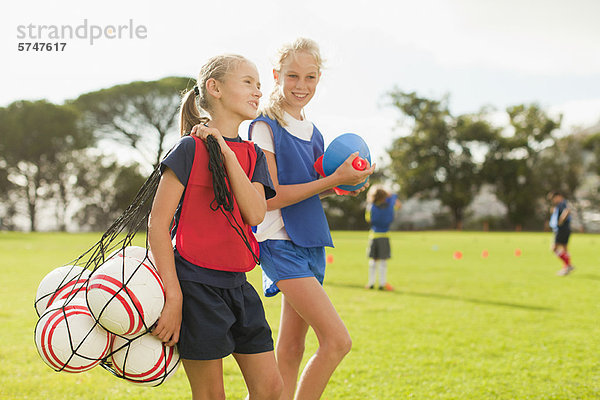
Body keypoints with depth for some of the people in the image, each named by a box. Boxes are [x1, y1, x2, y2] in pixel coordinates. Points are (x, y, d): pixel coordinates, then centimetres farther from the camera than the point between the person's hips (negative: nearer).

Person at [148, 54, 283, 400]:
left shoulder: (252, 155, 11)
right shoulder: (191, 148, -7)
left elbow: (255, 213, -7)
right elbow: (158, 222, -10)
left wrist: (227, 153, -13)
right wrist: (173, 296, -15)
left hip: (237, 286, 7)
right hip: (196, 283, -6)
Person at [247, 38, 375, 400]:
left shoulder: (313, 133, 14)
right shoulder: (265, 127, -8)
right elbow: (269, 197, -14)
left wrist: (341, 185, 1)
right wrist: (333, 179, -15)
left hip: (311, 244, 7)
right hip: (281, 244, -7)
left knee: (292, 350, 9)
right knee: (338, 340, -16)